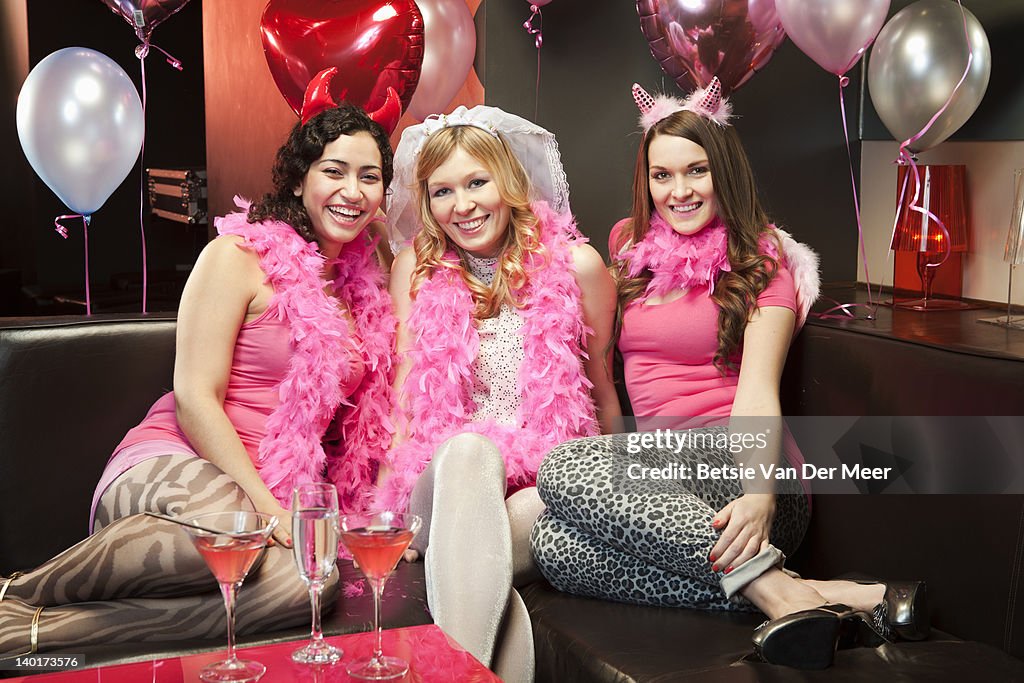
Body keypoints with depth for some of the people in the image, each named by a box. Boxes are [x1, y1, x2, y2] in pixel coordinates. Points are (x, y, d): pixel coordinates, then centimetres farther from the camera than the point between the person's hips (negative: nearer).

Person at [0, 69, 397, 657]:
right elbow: (195, 397, -9)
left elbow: (356, 419, 21)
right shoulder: (239, 257, -1)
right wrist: (267, 508, -16)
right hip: (169, 467, -5)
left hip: (277, 500, 5)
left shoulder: (365, 283, 17)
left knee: (312, 579, -33)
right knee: (223, 516, -43)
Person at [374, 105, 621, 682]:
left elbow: (603, 391, 13)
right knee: (468, 448, -35)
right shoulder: (417, 269, 10)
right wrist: (390, 514, -3)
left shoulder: (575, 264, 5)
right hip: (441, 488, 1)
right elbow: (407, 397, 9)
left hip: (546, 482, 0)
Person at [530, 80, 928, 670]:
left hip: (732, 465, -5)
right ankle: (826, 598, -33)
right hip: (655, 465, 5)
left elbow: (758, 391, -11)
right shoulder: (631, 246, 19)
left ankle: (781, 594, -33)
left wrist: (760, 493, -29)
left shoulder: (761, 261, 4)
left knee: (565, 468, -31)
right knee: (555, 545, -30)